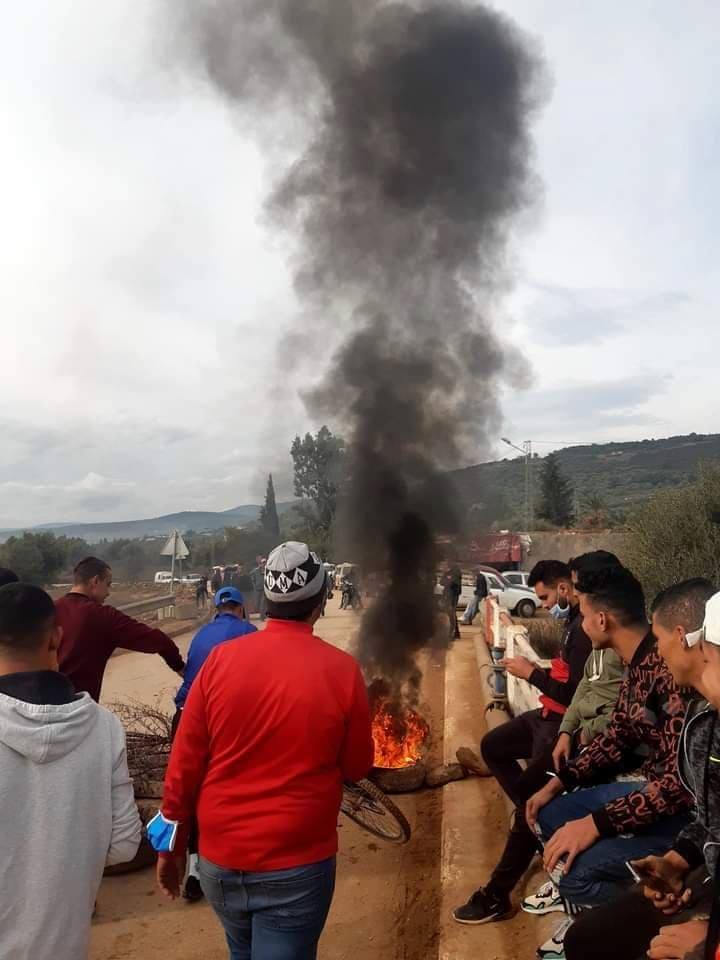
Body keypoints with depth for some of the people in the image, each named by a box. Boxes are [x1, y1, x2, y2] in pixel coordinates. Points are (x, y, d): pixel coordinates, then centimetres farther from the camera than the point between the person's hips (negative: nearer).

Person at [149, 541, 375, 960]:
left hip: (219, 859, 4)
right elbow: (357, 767, -3)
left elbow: (185, 761, -4)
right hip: (295, 866, -3)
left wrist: (173, 844, 8)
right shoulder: (341, 670, -15)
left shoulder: (221, 659, -9)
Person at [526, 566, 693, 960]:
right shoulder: (636, 663, 4)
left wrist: (596, 823, -28)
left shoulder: (669, 668, -29)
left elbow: (682, 780, -31)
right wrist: (558, 781, 6)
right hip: (648, 785, 10)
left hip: (687, 810, -10)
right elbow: (616, 738, 14)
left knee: (578, 871, -24)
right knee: (549, 817, 11)